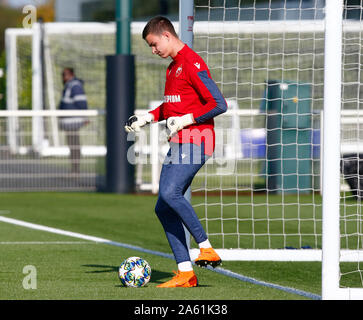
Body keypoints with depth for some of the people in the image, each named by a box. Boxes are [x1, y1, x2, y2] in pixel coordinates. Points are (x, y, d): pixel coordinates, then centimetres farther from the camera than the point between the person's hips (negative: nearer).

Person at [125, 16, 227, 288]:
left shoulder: (192, 64, -12)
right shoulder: (173, 66, 19)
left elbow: (219, 104, -16)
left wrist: (186, 120, -17)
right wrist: (147, 118, 19)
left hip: (195, 142, -10)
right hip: (178, 144, 10)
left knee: (170, 193, -27)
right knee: (163, 208, 2)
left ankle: (207, 249, -18)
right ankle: (185, 273, 2)